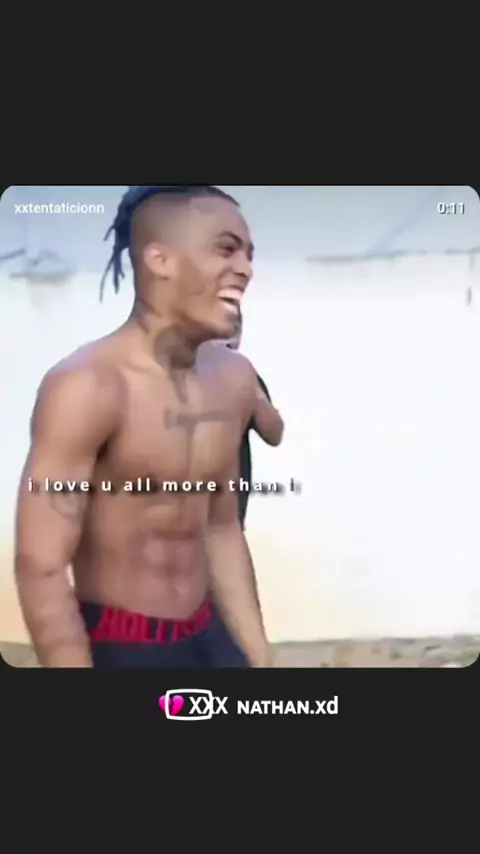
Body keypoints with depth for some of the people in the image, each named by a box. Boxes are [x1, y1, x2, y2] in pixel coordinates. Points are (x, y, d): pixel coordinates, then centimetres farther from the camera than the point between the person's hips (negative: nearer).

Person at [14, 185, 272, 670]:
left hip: (208, 637, 7)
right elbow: (40, 569, -21)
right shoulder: (86, 387, -21)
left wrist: (258, 657, 12)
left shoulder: (235, 379, 1)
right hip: (115, 647, -6)